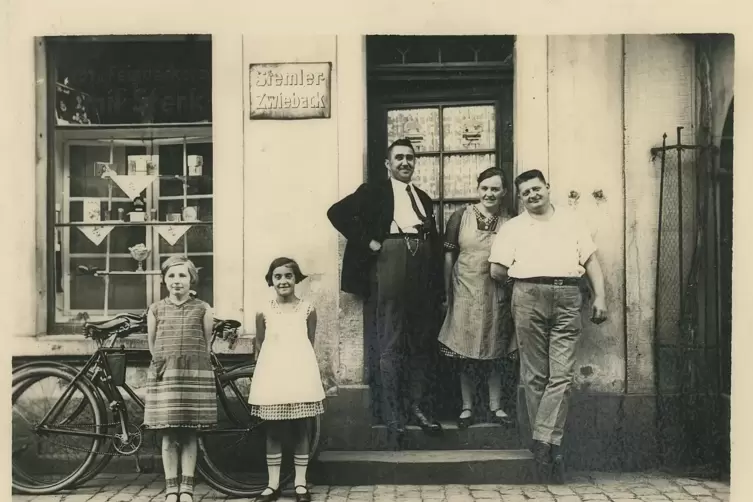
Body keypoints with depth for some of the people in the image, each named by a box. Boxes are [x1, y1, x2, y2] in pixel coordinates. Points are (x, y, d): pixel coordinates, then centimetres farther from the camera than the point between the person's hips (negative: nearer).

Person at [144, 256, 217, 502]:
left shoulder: (203, 309, 3)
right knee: (168, 434, 2)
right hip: (164, 374, 1)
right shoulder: (155, 310, 6)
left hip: (195, 373, -1)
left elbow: (205, 346, 9)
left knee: (189, 434, 2)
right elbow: (153, 345, 13)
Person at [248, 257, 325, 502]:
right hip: (272, 375, 1)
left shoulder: (308, 309, 0)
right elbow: (259, 345, 10)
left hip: (300, 374, -1)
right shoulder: (263, 311, 2)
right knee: (273, 430, 6)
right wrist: (268, 368, 7)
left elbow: (310, 343, 7)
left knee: (301, 429, 5)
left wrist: (298, 364, 6)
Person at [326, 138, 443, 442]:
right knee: (391, 346, -3)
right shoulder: (373, 191, 7)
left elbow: (435, 240, 19)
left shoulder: (423, 198, 23)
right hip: (390, 262, -5)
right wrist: (367, 241, -9)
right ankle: (394, 418, 2)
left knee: (421, 344, 9)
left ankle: (416, 408, 20)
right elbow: (337, 213, -5)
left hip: (423, 267, 5)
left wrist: (438, 285, 9)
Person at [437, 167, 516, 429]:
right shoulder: (460, 217, -1)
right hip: (465, 292, -1)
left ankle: (496, 407, 21)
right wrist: (447, 290, -2)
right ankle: (467, 407, 17)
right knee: (465, 352, 6)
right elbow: (448, 255, 1)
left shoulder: (509, 223, 3)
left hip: (495, 295, 1)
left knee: (494, 353, 10)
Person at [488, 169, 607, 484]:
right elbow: (497, 271, 9)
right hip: (529, 296, -1)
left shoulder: (570, 221, 19)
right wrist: (523, 274, 12)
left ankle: (543, 441, -8)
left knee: (561, 375, -9)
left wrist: (599, 296, 5)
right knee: (535, 375, 1)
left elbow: (591, 259, 14)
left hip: (568, 297, 1)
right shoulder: (512, 227, 14)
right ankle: (551, 446, 8)